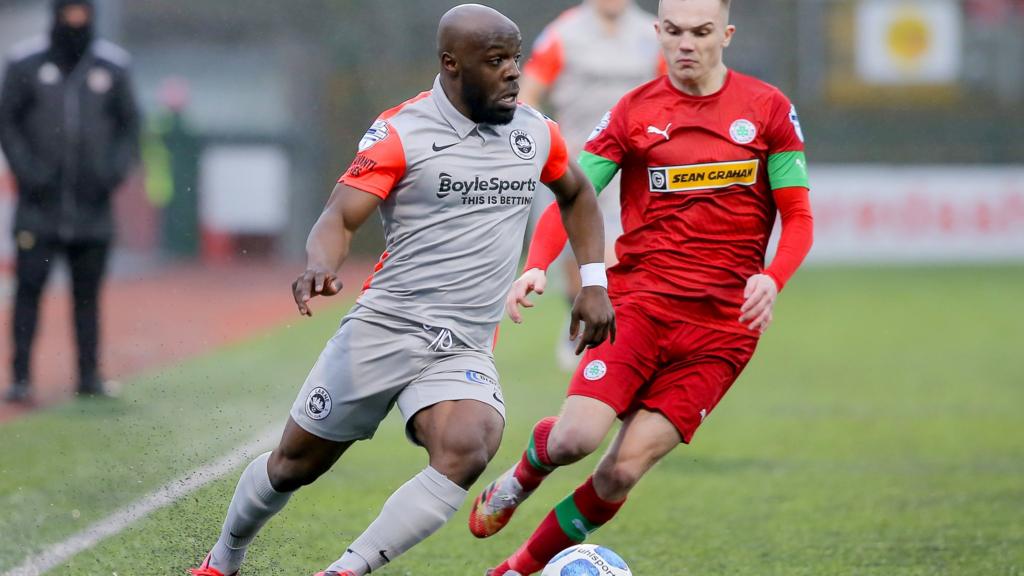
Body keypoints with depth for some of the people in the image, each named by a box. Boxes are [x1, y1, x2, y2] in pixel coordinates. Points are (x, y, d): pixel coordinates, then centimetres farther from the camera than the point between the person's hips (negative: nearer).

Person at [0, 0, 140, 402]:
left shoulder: (112, 66, 6)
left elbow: (129, 124, 13)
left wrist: (117, 170, -1)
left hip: (93, 206, 2)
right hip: (39, 203, -2)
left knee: (88, 292, 6)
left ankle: (89, 374, 12)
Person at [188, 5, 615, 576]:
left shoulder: (536, 133, 6)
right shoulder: (401, 133, -9)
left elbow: (577, 194, 26)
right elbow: (340, 217, -15)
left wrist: (594, 282, 16)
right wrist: (321, 267, -37)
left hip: (465, 351, 3)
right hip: (383, 330, -2)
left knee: (469, 449, -29)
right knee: (295, 464, 10)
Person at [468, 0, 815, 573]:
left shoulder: (768, 108, 4)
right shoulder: (634, 112, 5)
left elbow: (798, 216, 4)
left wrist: (772, 279, -16)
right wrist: (537, 267, -18)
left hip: (721, 327, 0)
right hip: (639, 304, 0)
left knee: (623, 470, -11)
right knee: (575, 439, -19)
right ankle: (521, 479, 17)